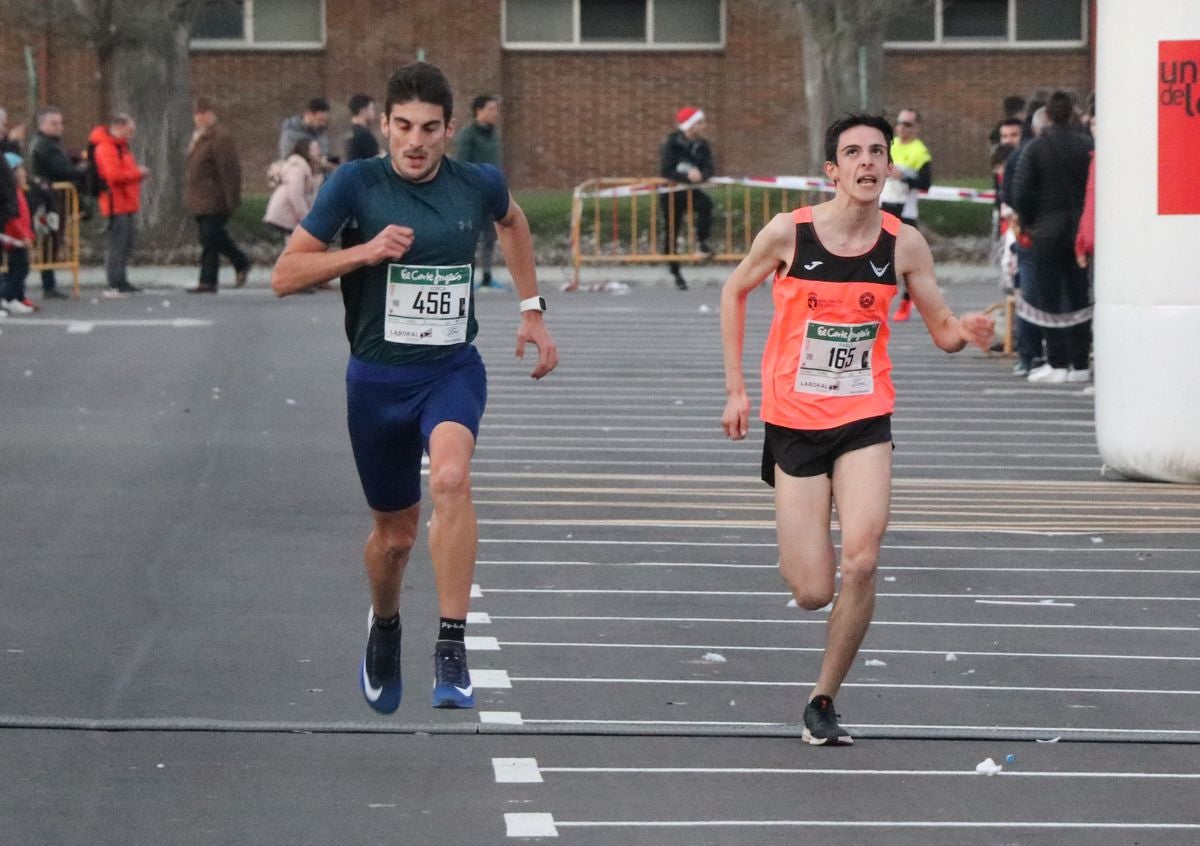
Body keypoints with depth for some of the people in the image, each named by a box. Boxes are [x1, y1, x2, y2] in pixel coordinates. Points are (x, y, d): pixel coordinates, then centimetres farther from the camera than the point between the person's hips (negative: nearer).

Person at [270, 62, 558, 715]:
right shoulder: (356, 184, -11)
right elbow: (284, 276, -10)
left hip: (453, 369, 0)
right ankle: (384, 626, 46)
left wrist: (531, 308, 20)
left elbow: (511, 221, 24)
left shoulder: (478, 185, -3)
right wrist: (365, 252, -23)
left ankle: (451, 652, -27)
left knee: (450, 478, -30)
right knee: (395, 531, 12)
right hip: (378, 376, 0)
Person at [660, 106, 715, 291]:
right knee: (671, 233, 4)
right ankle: (675, 273, 19)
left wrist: (700, 175, -33)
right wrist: (688, 176, -35)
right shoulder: (671, 145, -14)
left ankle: (702, 241, -18)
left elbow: (709, 170, -9)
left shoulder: (702, 146, -1)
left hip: (690, 191, 3)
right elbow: (666, 172, -22)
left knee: (706, 203, -31)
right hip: (671, 194, -3)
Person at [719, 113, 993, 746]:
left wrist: (967, 333, -21)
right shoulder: (788, 233, -10)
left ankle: (824, 700, -2)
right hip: (794, 421, -1)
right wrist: (735, 389, 5)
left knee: (861, 562, -20)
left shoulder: (904, 244, -5)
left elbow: (942, 330, 4)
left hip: (865, 420, 1)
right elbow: (734, 291, 7)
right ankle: (793, 544, 38)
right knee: (812, 592, -3)